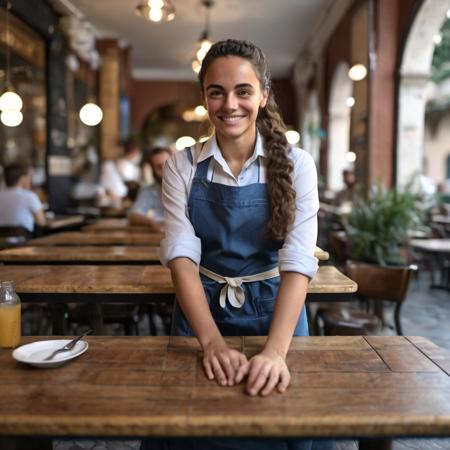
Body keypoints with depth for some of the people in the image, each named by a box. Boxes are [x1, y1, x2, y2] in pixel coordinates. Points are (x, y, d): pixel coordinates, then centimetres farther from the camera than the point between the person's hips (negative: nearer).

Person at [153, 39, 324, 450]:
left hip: (275, 311, 0)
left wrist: (276, 350, -34)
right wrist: (212, 340, -30)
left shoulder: (296, 165, -11)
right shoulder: (182, 166, -7)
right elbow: (181, 254, -16)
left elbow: (298, 261, -20)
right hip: (200, 310, 1)